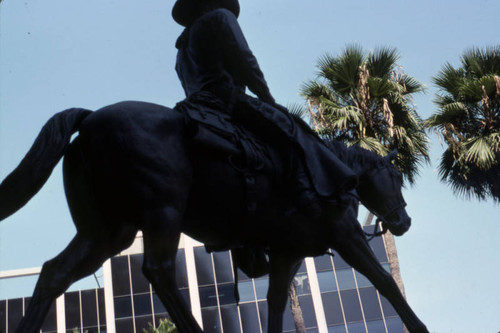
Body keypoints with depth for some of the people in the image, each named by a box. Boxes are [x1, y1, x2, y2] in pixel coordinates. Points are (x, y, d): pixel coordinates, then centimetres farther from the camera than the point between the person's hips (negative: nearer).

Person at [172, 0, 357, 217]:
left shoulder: (183, 46, 30)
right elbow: (244, 61, -4)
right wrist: (268, 98, 3)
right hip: (226, 98, -8)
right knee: (294, 132, -8)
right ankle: (310, 194, -26)